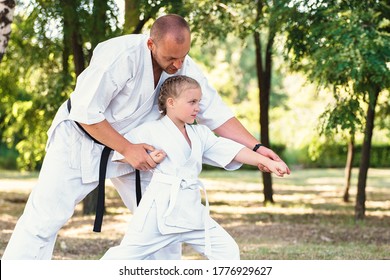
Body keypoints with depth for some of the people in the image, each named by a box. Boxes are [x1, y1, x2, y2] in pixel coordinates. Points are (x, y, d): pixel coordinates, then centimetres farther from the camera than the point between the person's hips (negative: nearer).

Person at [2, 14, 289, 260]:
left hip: (131, 146, 6)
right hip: (82, 139, -6)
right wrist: (128, 149, -25)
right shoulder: (121, 55, -33)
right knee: (44, 219, -9)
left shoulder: (185, 68, -15)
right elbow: (85, 111, -28)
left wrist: (257, 148, -22)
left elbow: (217, 114, -11)